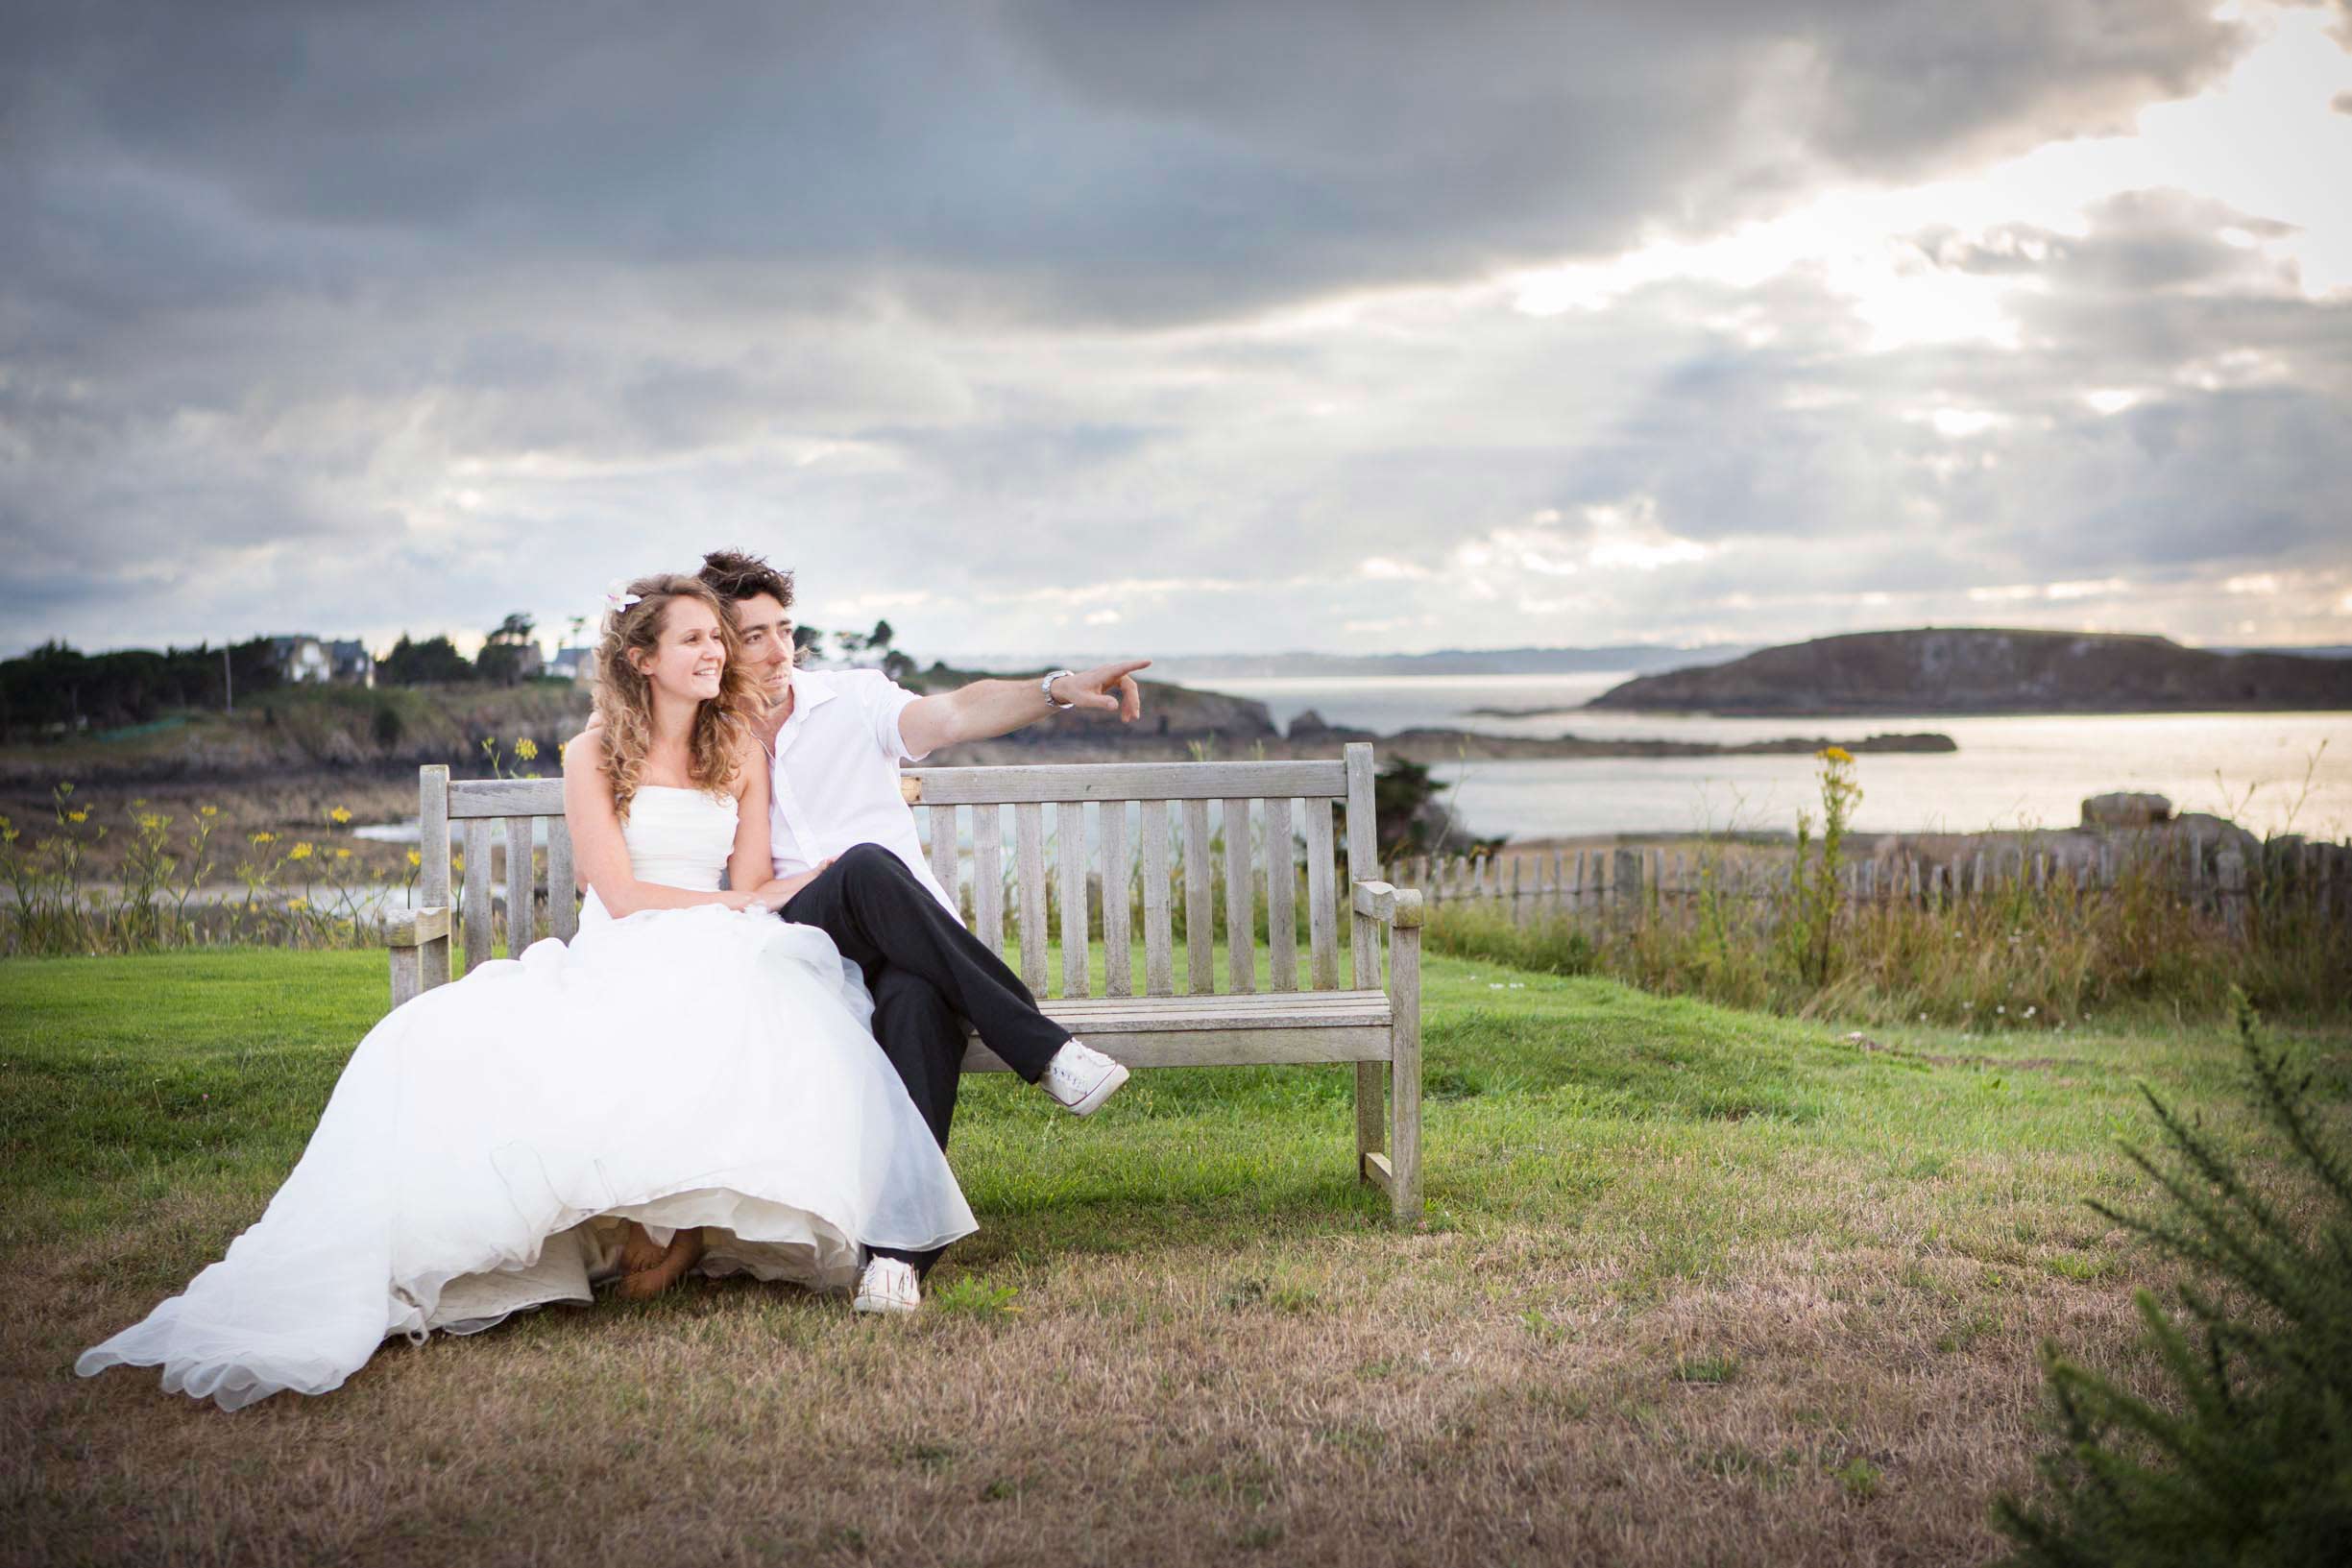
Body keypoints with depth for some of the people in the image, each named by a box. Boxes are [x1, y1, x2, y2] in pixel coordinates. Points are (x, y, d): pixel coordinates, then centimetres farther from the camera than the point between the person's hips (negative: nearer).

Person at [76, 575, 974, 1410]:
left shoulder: (741, 751, 16)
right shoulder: (593, 759, 9)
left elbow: (755, 889, 12)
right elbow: (621, 894, 0)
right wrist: (742, 906, -2)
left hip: (720, 966, 1)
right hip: (612, 966, -1)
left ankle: (678, 1227, -25)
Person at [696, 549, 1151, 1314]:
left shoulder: (850, 699, 11)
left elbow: (952, 713, -8)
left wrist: (1056, 690, -29)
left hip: (904, 951, 1)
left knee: (918, 1001, -37)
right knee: (866, 867, -35)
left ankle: (898, 1249, -42)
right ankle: (1042, 1047, -35)